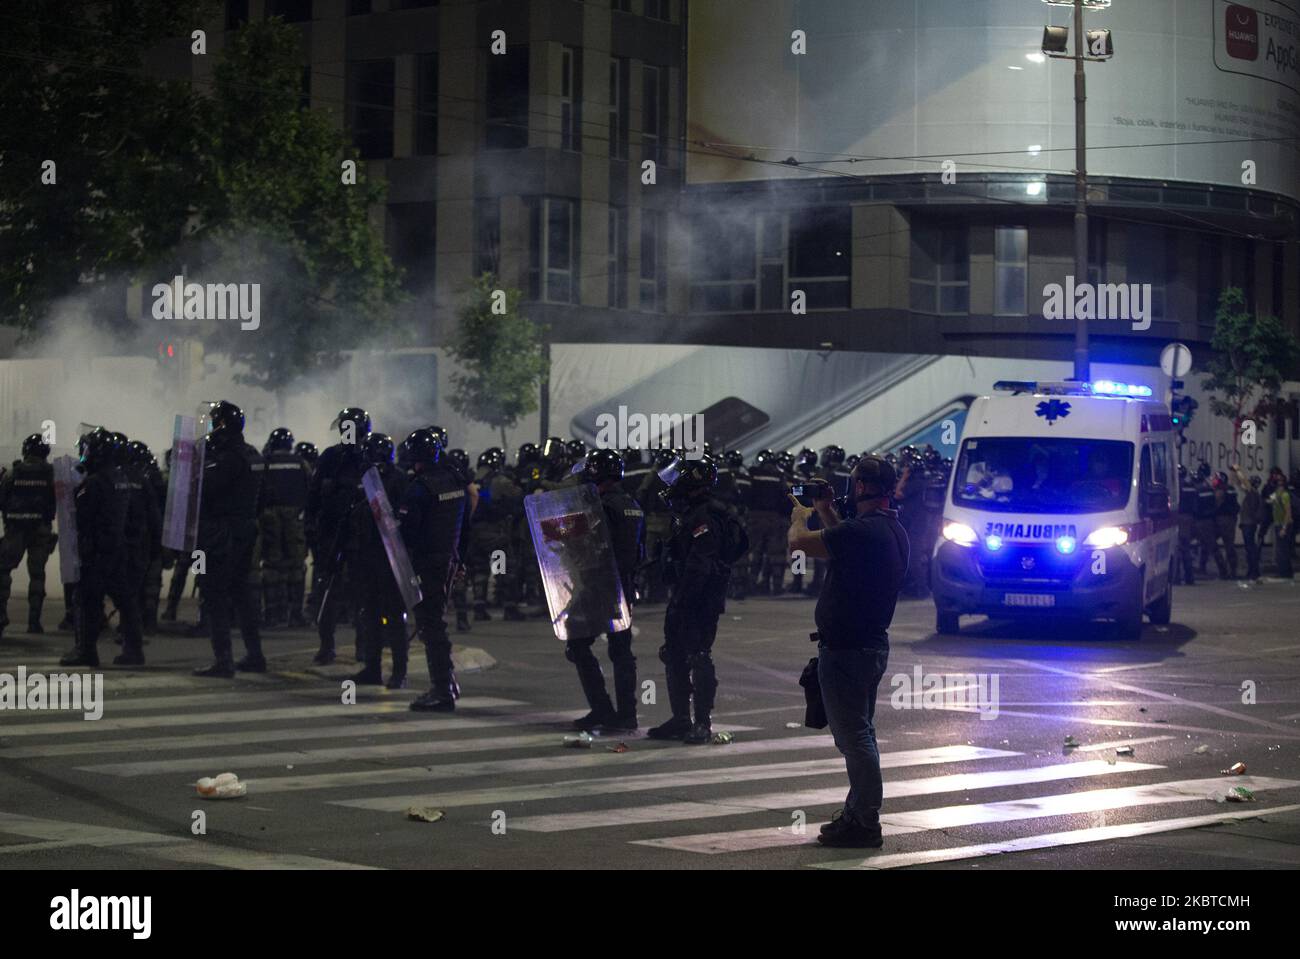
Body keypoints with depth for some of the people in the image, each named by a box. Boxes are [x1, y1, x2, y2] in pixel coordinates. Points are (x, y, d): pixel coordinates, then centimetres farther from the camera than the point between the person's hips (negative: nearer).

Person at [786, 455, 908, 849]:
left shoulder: (862, 531, -23)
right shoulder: (893, 530, 8)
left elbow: (798, 541, -19)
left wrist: (801, 516, 2)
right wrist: (826, 513, 22)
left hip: (845, 650, -10)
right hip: (874, 644, 10)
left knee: (853, 736, -5)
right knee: (860, 734, 19)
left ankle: (865, 824, -3)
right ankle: (857, 813, 29)